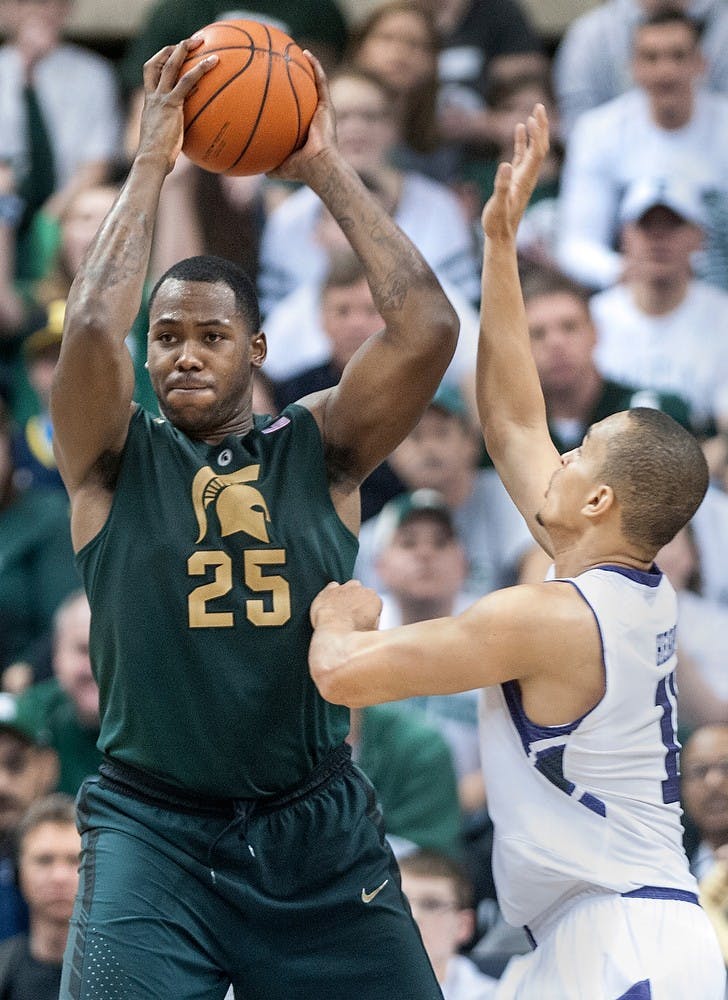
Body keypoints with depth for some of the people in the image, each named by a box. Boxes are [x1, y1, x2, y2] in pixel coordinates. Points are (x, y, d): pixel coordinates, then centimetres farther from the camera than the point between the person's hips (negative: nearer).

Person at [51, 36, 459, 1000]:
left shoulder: (319, 447, 6)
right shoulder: (116, 460, 2)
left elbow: (426, 328, -8)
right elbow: (90, 327, -18)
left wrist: (327, 169, -4)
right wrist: (152, 163, -10)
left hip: (317, 827, 2)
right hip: (152, 830, -2)